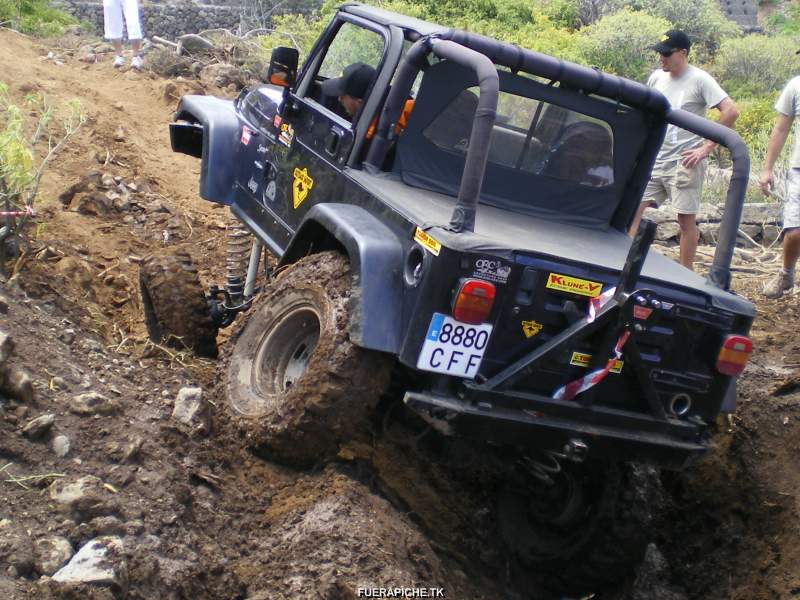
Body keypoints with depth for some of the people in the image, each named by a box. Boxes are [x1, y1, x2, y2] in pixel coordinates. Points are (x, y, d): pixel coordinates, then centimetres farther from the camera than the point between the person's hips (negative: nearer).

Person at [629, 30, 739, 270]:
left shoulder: (699, 79, -8)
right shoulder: (656, 77, 9)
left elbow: (731, 111, -14)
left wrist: (707, 147, -15)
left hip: (685, 162, -6)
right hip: (655, 159, 6)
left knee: (686, 219, 0)